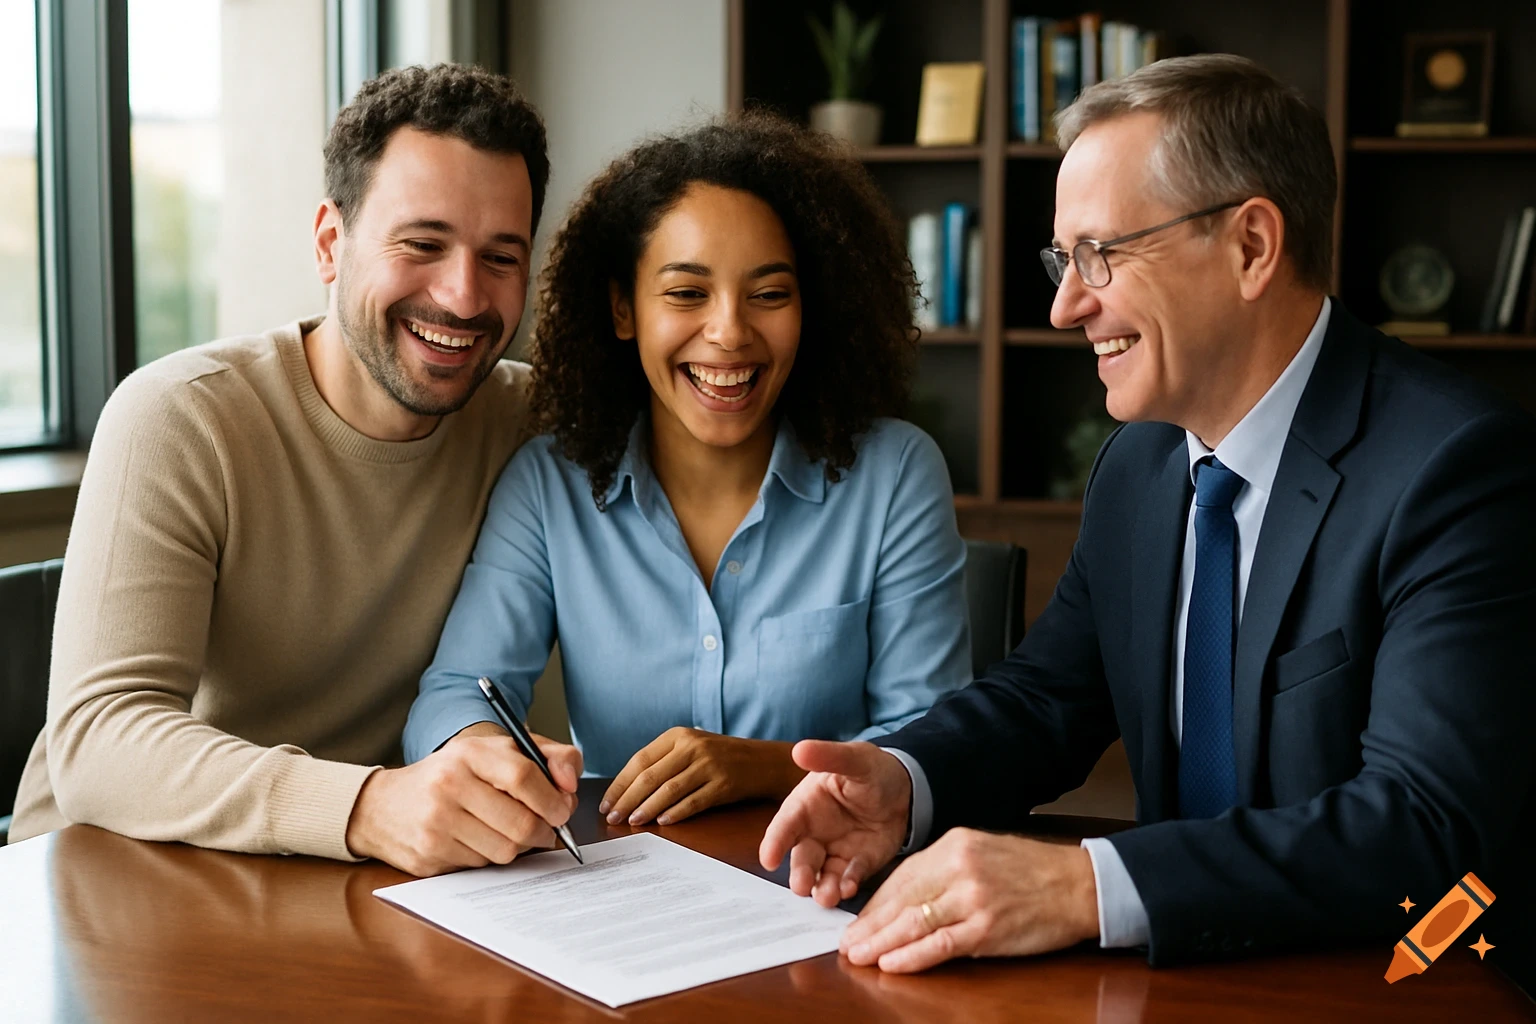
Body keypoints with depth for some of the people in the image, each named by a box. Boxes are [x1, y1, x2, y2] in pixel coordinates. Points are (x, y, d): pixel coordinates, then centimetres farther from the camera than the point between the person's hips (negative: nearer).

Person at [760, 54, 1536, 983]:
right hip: (1188, 974, 6)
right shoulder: (1141, 463, 6)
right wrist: (903, 783, -9)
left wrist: (1085, 888, -34)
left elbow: (1428, 828, -26)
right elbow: (1049, 694, 12)